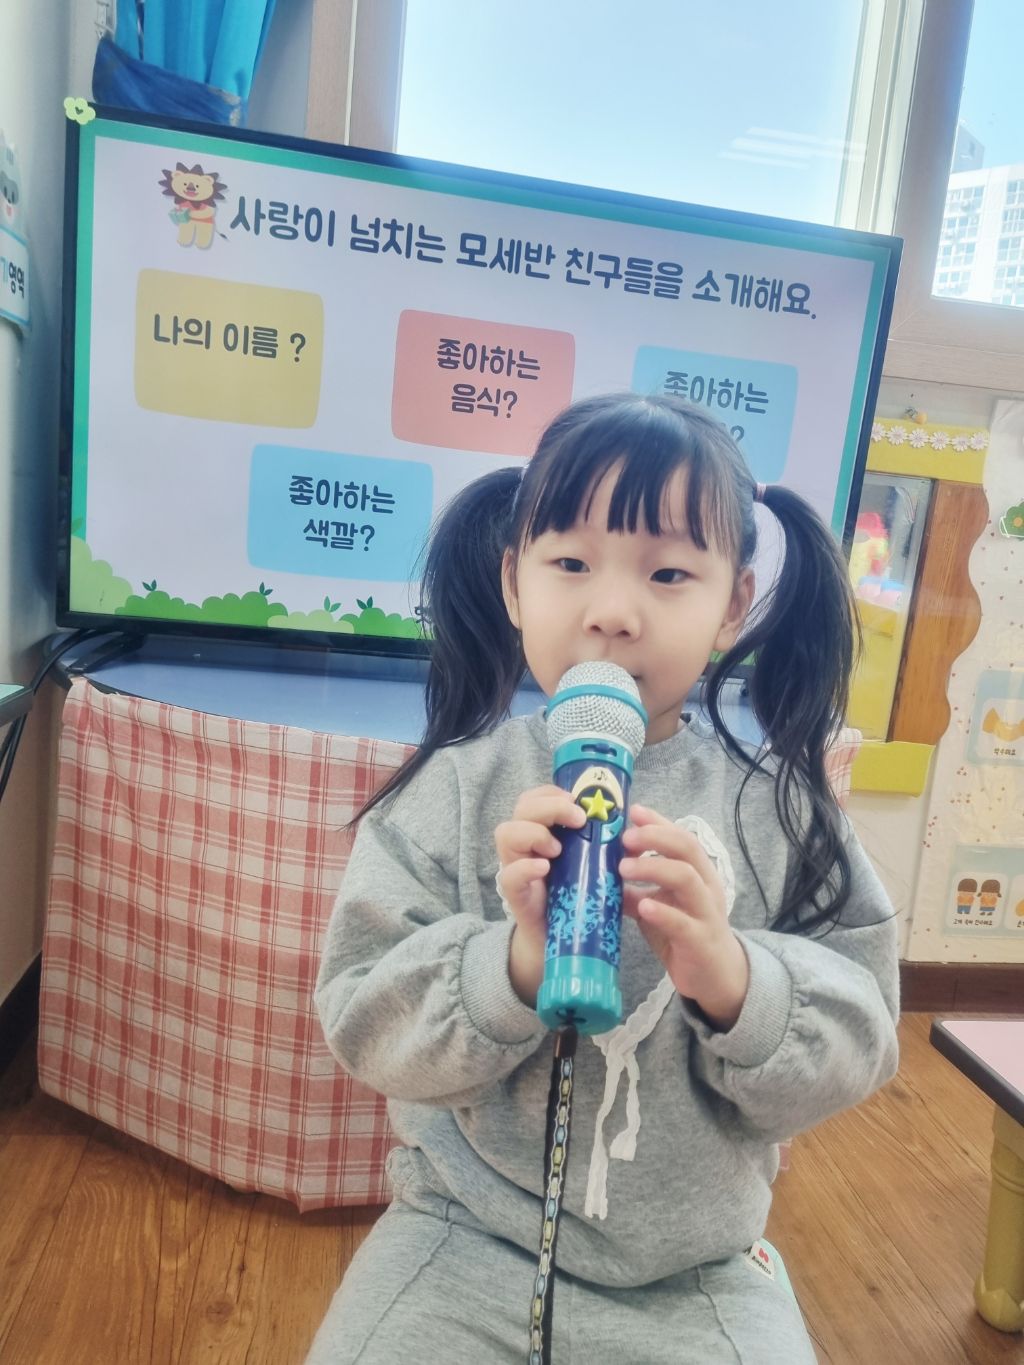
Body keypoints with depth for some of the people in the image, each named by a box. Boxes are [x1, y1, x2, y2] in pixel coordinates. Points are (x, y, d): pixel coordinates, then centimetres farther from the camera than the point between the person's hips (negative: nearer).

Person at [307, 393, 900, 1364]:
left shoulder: (779, 807, -10)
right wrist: (519, 960, -32)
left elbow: (853, 1047, -10)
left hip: (699, 1272, 2)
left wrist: (731, 976, -30)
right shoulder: (455, 787, -13)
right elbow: (364, 1026, -15)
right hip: (465, 1242, 0)